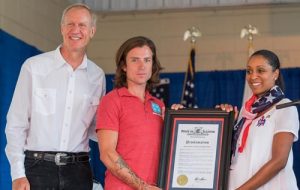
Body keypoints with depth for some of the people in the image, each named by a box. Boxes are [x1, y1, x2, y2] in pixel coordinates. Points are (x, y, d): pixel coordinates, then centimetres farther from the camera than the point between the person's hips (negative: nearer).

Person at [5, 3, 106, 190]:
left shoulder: (97, 75, 9)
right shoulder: (34, 67, 0)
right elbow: (16, 124, 0)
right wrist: (18, 174, -6)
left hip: (78, 170, 3)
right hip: (38, 167, -3)